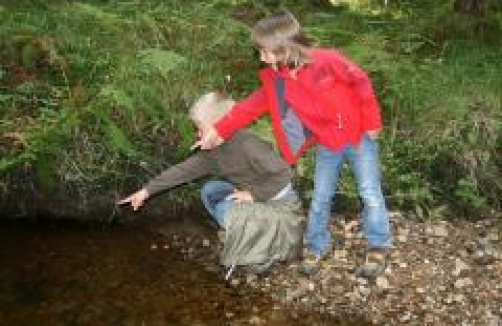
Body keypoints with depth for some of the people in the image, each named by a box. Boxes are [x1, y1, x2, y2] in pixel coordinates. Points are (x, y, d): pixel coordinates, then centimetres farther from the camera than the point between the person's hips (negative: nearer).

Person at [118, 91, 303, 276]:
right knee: (209, 191, 3)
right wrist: (147, 191, -2)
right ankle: (244, 236, 9)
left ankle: (262, 252, -3)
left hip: (278, 202, -8)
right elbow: (184, 170, -1)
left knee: (225, 210, -23)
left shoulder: (247, 145, -29)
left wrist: (253, 194, -24)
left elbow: (284, 174, -28)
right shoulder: (213, 151, -4)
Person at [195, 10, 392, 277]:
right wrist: (219, 130, -8)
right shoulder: (276, 80, -8)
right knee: (320, 197, 10)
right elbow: (251, 106, -3)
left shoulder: (327, 61, -25)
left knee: (370, 193, 3)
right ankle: (316, 248, 27)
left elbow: (362, 84, -17)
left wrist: (372, 123, -11)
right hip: (327, 144, 5)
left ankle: (378, 248, 19)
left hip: (358, 136, -4)